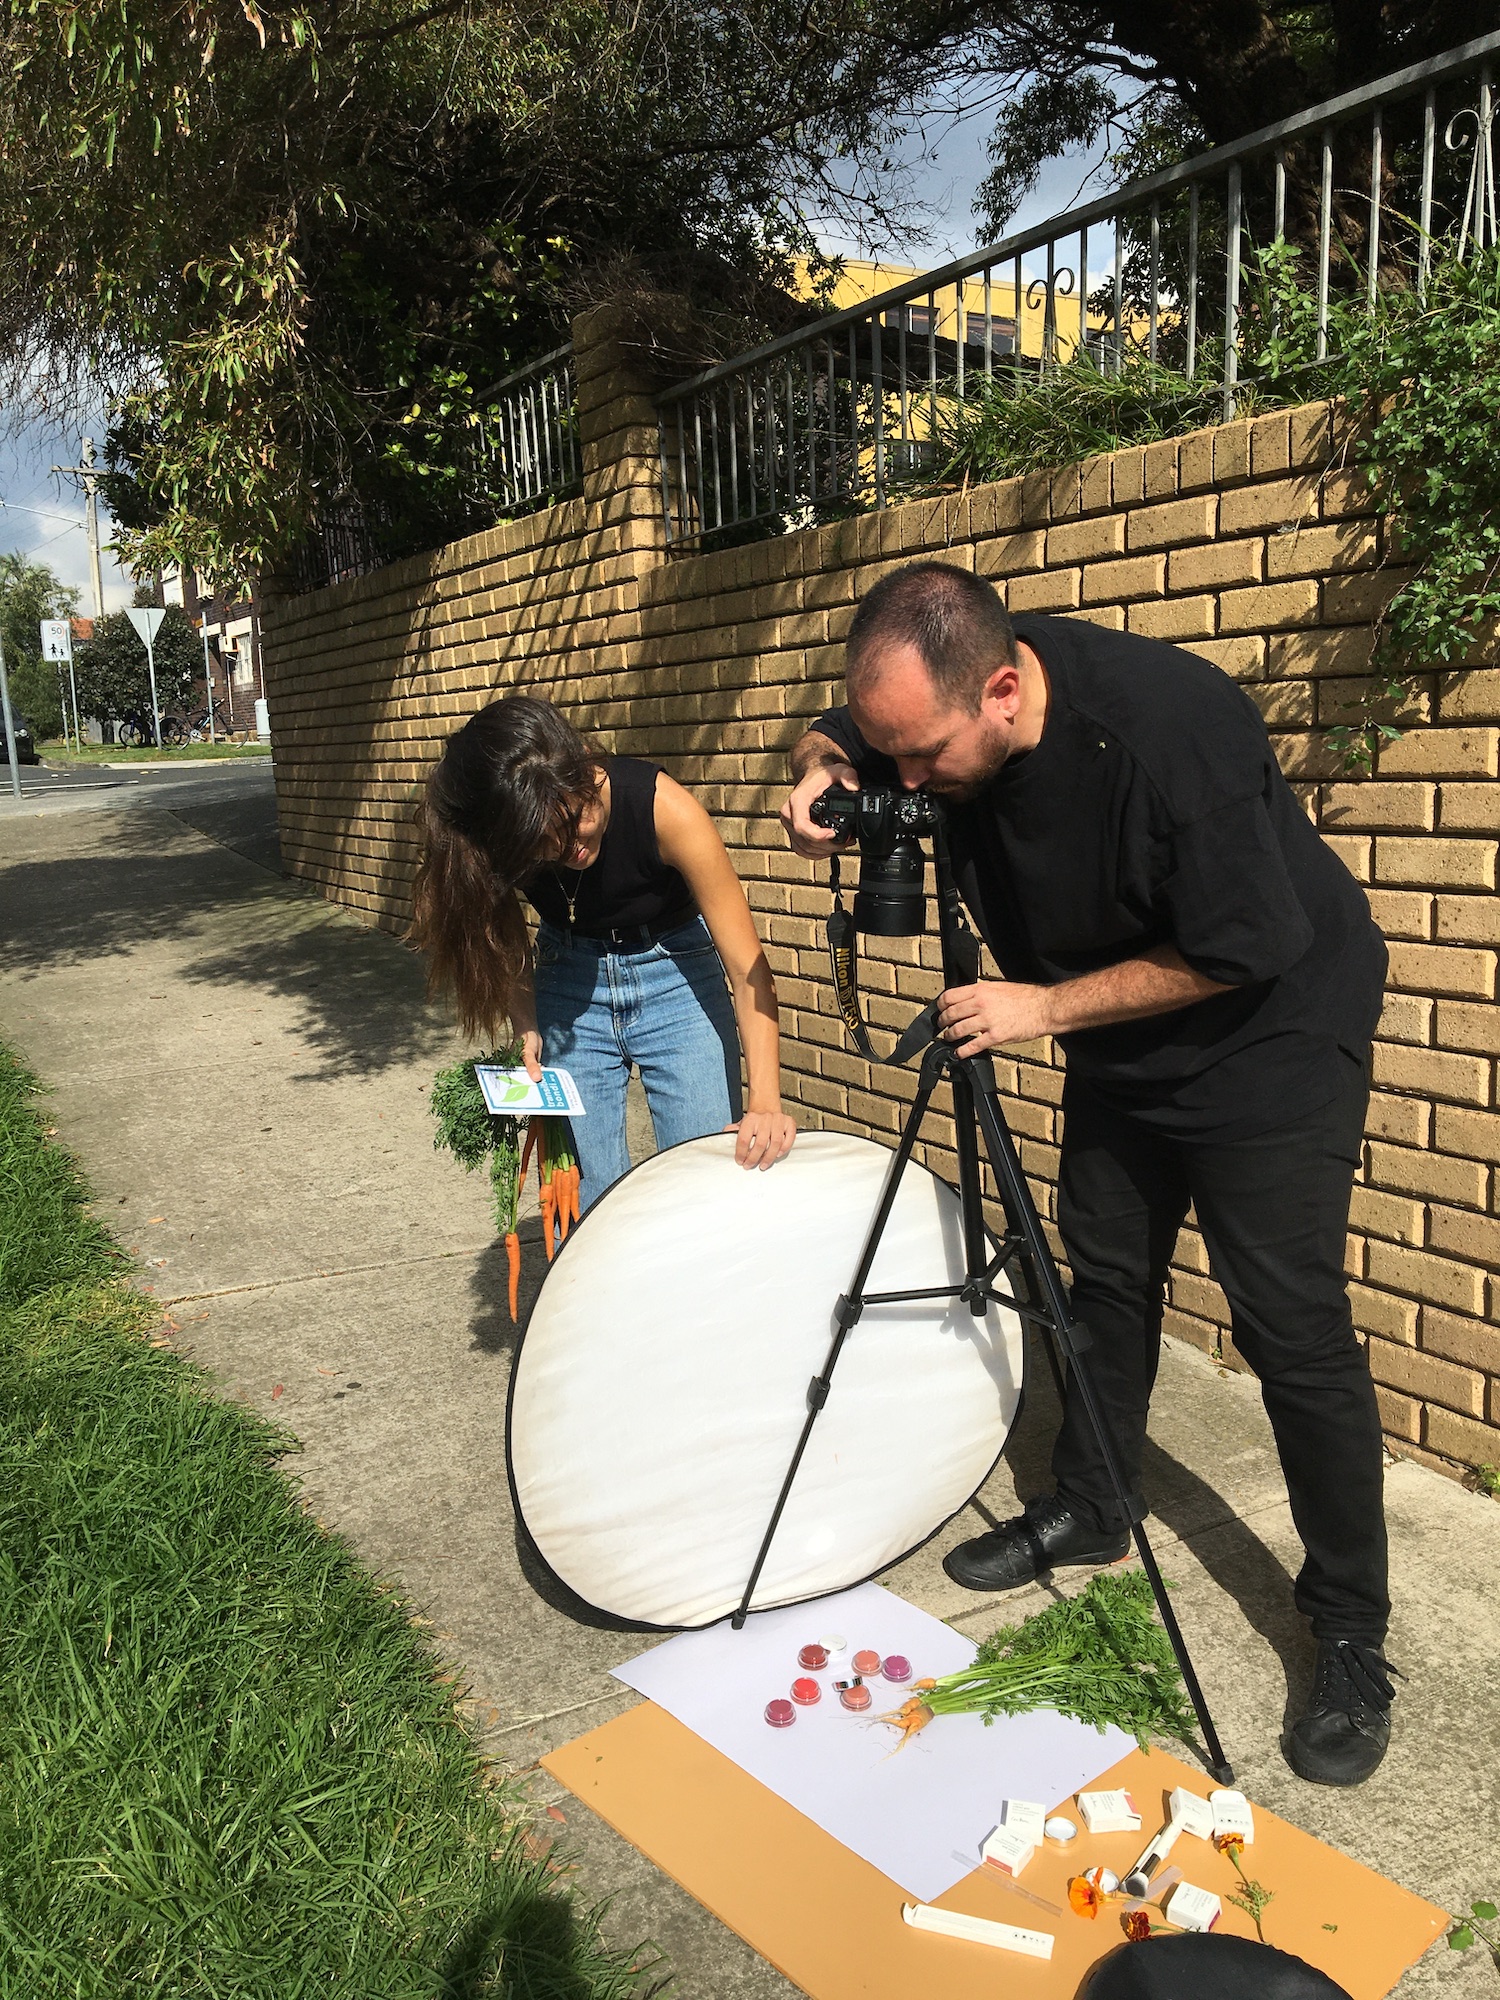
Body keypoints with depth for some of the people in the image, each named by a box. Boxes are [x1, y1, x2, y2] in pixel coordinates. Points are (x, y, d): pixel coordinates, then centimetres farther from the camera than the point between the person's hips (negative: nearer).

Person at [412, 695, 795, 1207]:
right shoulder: (505, 834, -21)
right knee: (591, 1197, 0)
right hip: (567, 988, 2)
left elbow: (747, 967, -27)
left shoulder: (664, 808, -29)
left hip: (676, 979, -1)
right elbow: (506, 944, -1)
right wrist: (526, 1026, -20)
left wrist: (764, 1101, -37)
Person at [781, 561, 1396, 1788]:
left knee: (1293, 1329, -5)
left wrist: (1045, 1007, -23)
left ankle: (1352, 1640, 11)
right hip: (1120, 1031, 7)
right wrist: (821, 773, -19)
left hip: (1268, 1034, -6)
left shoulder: (1172, 729, -34)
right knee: (1107, 1275, 14)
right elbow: (837, 738, 6)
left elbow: (1236, 953, -26)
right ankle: (1089, 1512, 34)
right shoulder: (935, 713, -15)